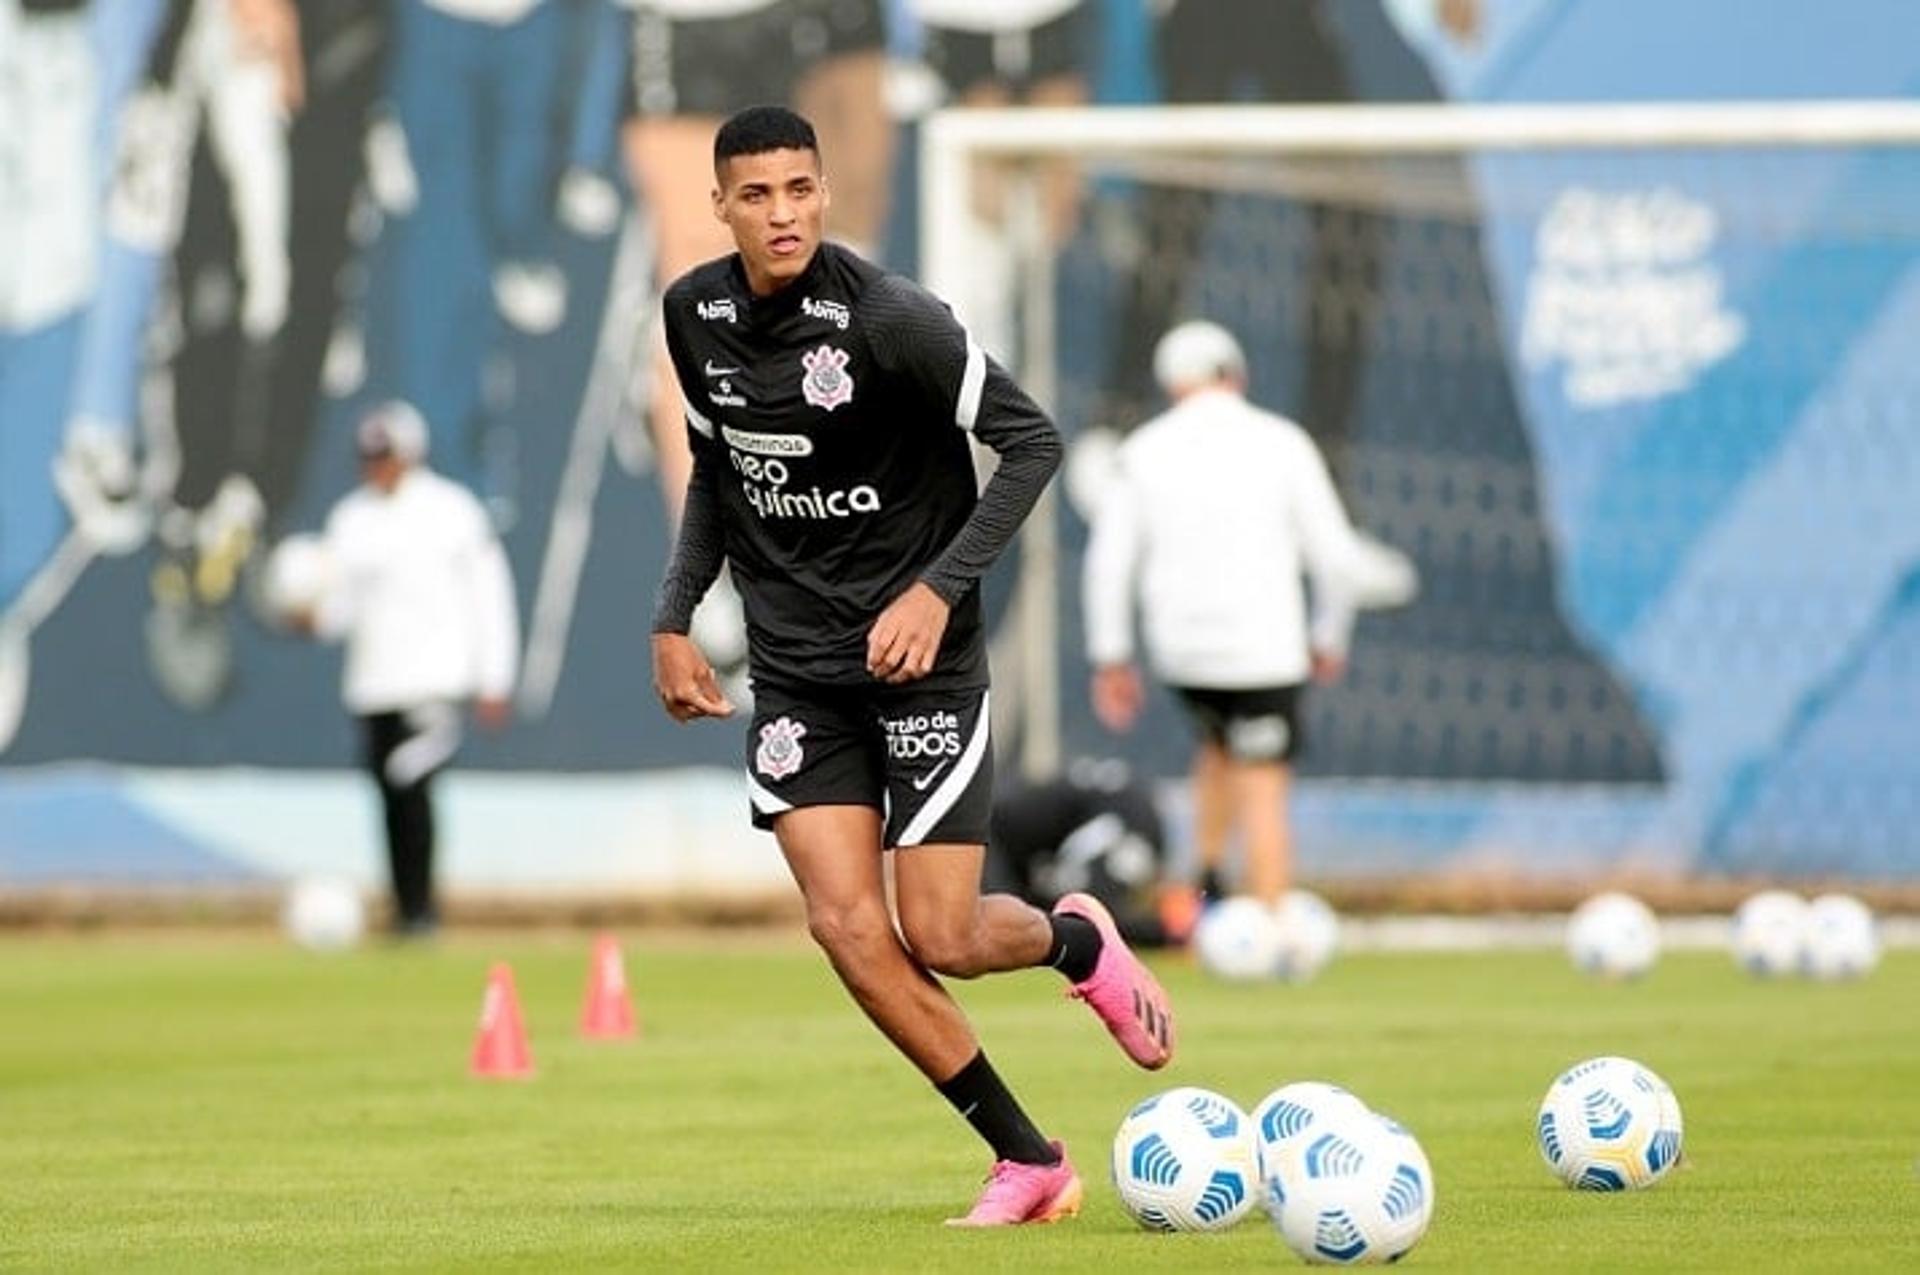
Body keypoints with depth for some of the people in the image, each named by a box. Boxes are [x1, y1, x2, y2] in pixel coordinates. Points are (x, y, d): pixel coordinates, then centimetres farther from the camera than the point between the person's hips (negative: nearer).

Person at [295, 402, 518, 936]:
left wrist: (493, 681, -2)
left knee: (412, 786, -19)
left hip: (434, 674, -5)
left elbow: (488, 595, 1)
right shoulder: (350, 518, 12)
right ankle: (407, 910, 11)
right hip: (373, 681, 5)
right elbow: (342, 605, 14)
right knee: (392, 795, 4)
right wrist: (317, 616, -11)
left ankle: (420, 907, -16)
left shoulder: (451, 510, 0)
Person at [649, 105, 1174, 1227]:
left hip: (919, 656, -5)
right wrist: (675, 618, 10)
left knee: (943, 941, -7)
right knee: (848, 927, -9)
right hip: (794, 665, 5)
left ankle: (1079, 942, 30)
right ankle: (1029, 1161, 4)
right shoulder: (695, 314, 1)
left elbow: (1032, 441, -13)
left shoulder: (887, 317, -18)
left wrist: (940, 588, -20)